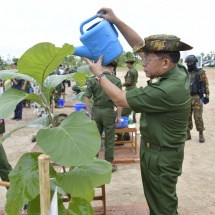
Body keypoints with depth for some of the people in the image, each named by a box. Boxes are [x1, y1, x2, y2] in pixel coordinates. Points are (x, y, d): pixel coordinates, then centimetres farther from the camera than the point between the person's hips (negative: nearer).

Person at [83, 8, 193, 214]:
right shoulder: (177, 71, -6)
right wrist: (116, 20, -6)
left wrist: (98, 73, -12)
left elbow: (119, 99, -24)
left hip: (160, 155, -9)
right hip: (157, 150, 9)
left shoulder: (168, 91, -33)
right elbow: (139, 44, 0)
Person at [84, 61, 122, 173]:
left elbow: (86, 97, -3)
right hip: (109, 111, -2)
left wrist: (89, 113, 5)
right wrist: (119, 116, -2)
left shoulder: (92, 80, -2)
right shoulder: (116, 81, -7)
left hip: (96, 111, 2)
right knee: (109, 140, 9)